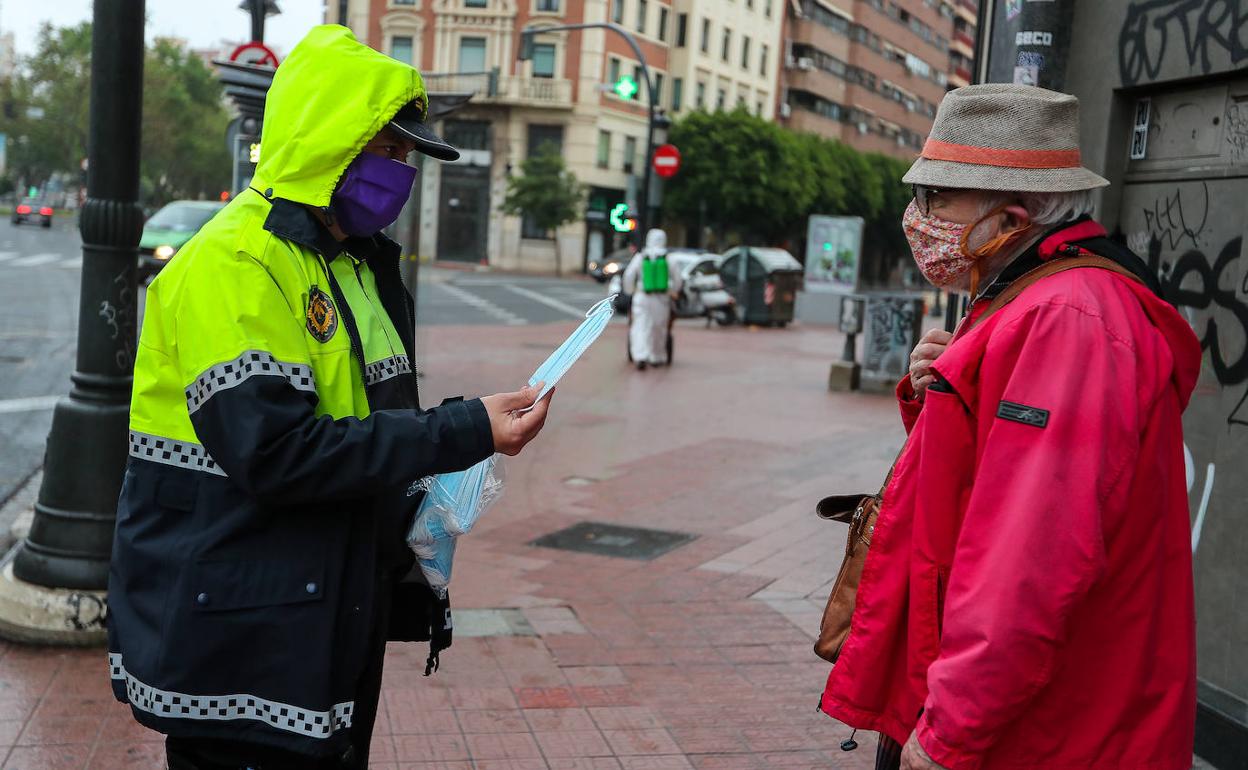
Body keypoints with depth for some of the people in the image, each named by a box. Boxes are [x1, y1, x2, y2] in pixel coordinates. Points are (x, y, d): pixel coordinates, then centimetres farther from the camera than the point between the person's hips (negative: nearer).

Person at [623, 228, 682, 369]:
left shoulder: (640, 257, -2)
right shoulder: (667, 259, 0)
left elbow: (628, 276, -1)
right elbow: (677, 277, 7)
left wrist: (630, 291, 16)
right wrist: (674, 292, 24)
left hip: (642, 297, -1)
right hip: (661, 299, 2)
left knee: (640, 328, -5)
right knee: (659, 329, 15)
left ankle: (641, 357, -23)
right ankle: (657, 358, 25)